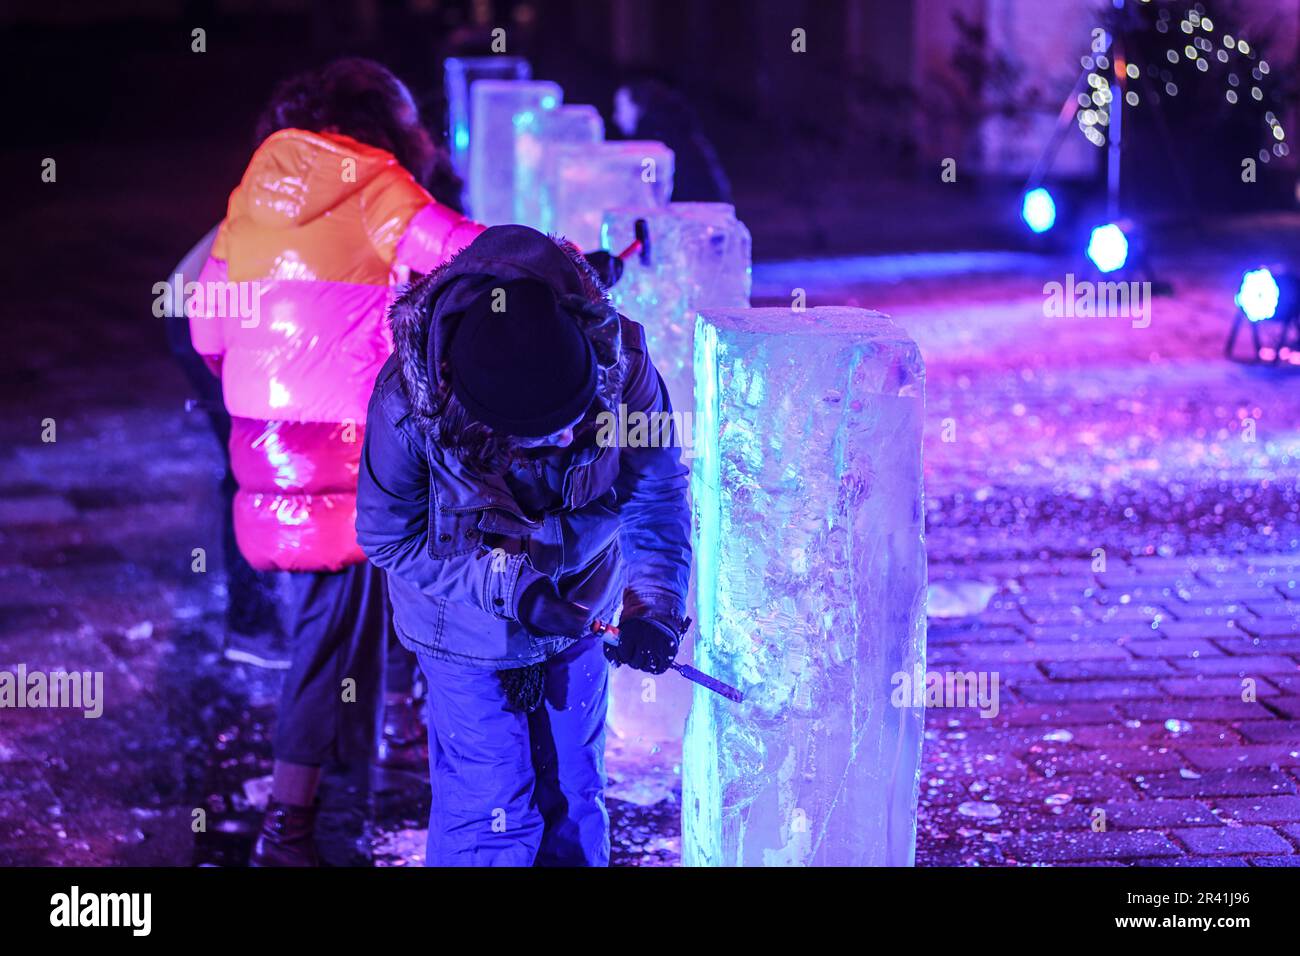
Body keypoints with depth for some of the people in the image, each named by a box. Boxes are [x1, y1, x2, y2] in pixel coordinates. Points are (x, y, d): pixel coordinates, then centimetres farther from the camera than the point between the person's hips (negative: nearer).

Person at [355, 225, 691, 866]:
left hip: (579, 615, 3)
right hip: (468, 631, -3)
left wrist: (654, 605, -21)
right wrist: (509, 587, -26)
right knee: (492, 815, -2)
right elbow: (389, 538, -18)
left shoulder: (621, 362, -27)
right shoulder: (407, 400, -33)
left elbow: (657, 493, -11)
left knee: (574, 800, 15)